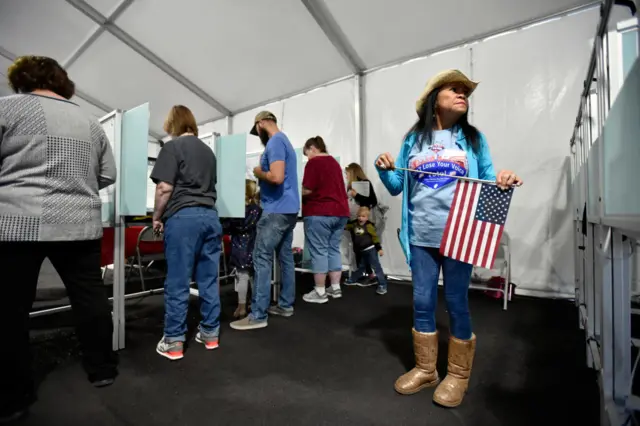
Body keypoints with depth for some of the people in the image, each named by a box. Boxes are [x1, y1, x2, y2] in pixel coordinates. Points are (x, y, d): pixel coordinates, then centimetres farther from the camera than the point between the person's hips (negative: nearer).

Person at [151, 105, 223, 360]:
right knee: (209, 280, 10)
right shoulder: (208, 150, 18)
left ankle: (174, 342, 12)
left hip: (183, 217, -5)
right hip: (210, 216, 6)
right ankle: (210, 334, 20)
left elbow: (165, 188, -7)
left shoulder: (172, 147, 0)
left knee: (177, 282, 2)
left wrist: (157, 216, 4)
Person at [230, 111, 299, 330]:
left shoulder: (274, 142, -12)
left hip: (276, 210, -10)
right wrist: (263, 176, 13)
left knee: (262, 259, -7)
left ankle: (258, 315, -1)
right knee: (286, 257, 12)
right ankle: (285, 305, 22)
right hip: (288, 209, 10)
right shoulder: (284, 140, 19)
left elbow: (276, 177, -24)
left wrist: (258, 173, -6)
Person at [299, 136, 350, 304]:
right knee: (334, 249, 12)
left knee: (319, 251, -1)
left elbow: (308, 190, -15)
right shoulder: (334, 162, 18)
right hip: (340, 211, 8)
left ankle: (320, 292, 5)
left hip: (319, 213, -8)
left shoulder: (313, 163, -7)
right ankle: (335, 288, 18)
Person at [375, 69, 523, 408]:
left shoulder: (473, 138, 6)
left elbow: (487, 182, 6)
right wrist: (385, 170, -9)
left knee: (456, 304, 7)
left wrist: (504, 180, -15)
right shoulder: (414, 139, 8)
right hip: (421, 237, 2)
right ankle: (425, 369, 28)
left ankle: (458, 375, 27)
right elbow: (397, 187, 10)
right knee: (422, 303, 9)